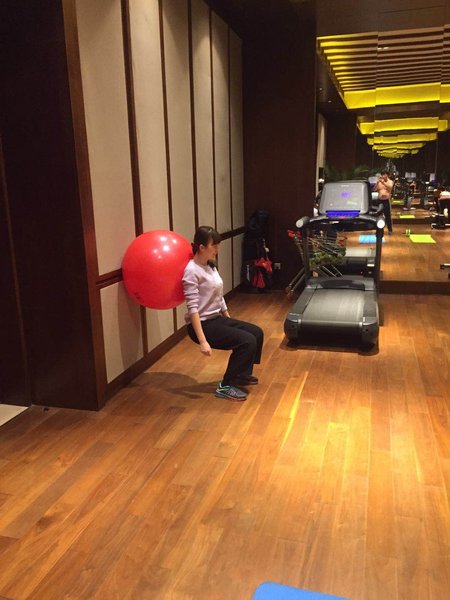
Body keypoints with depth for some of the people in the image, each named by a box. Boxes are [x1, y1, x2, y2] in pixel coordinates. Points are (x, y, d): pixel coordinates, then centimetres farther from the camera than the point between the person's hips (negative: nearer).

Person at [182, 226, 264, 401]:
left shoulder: (210, 266, 10)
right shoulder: (192, 271, -18)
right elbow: (192, 308, -24)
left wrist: (229, 319, 18)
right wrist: (203, 341, -28)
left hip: (217, 318, 9)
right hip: (203, 324, -9)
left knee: (257, 333, 8)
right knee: (247, 341, -18)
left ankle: (241, 374, 23)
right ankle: (226, 386, -6)